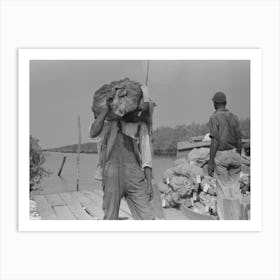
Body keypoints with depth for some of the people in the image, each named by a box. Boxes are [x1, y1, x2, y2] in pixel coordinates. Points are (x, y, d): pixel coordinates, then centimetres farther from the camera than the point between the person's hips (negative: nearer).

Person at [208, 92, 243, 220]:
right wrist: (238, 159, 17)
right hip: (234, 154, 5)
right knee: (234, 188, 10)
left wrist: (210, 162, -11)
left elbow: (215, 141, -14)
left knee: (223, 189, 1)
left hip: (221, 155, -4)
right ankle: (236, 218, 14)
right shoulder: (234, 117, 9)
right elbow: (239, 140, 7)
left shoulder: (214, 118, -7)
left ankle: (225, 218, 4)